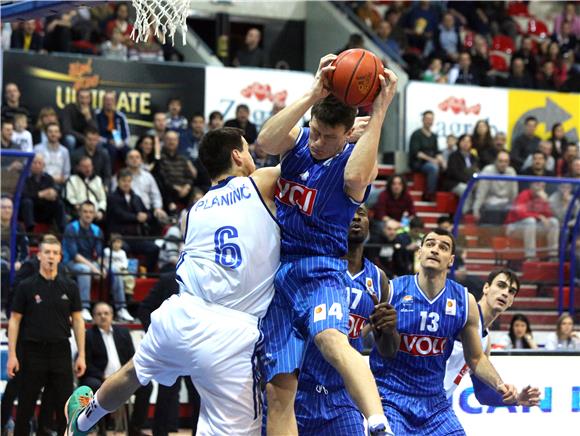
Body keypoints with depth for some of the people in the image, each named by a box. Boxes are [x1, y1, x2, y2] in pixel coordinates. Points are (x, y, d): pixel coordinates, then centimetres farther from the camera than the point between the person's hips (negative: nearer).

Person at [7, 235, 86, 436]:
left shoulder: (69, 287, 4)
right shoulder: (26, 287, -1)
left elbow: (77, 321, 6)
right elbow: (14, 321, 0)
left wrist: (81, 355, 0)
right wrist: (12, 355, -7)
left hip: (61, 352, 2)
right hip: (33, 352, -1)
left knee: (66, 405, 1)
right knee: (26, 405, 4)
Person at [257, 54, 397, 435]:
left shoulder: (357, 160, -3)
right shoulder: (297, 141, 7)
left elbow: (355, 178, -28)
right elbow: (265, 142, -16)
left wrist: (379, 113, -29)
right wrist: (313, 95, -25)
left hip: (320, 270, -4)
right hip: (275, 270, 5)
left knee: (331, 338, -37)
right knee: (280, 388, 0)